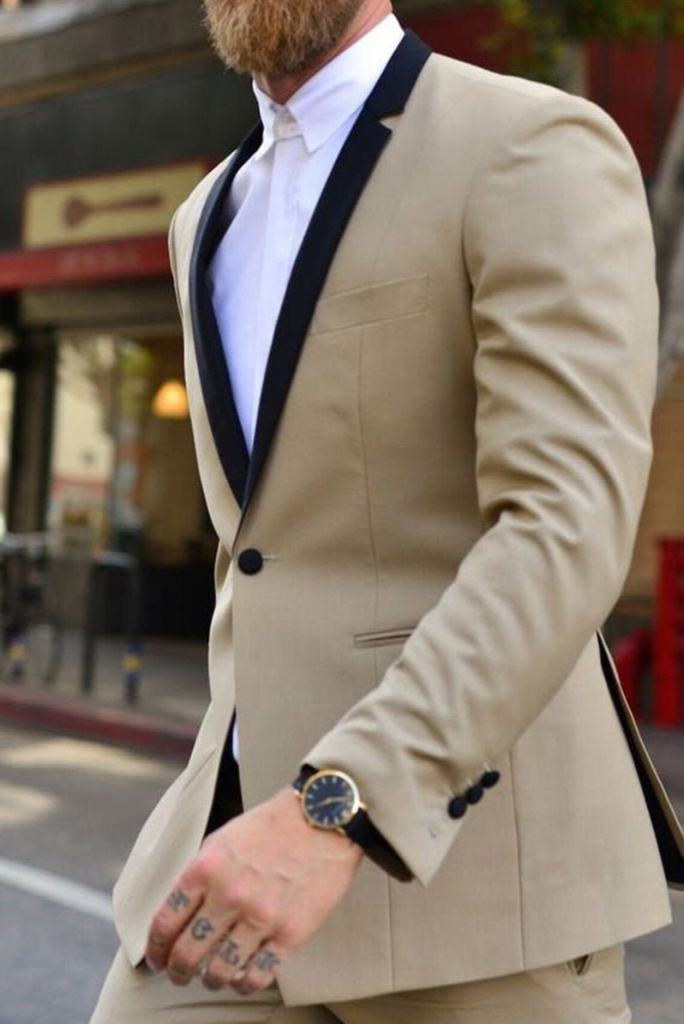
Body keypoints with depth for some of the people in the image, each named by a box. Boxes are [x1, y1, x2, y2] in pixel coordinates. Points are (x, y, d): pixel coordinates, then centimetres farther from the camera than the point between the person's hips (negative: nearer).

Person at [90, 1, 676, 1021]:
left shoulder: (541, 151, -9)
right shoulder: (217, 222, 17)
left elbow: (571, 531, -22)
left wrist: (332, 813, -31)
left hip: (472, 847, -6)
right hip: (253, 818, 7)